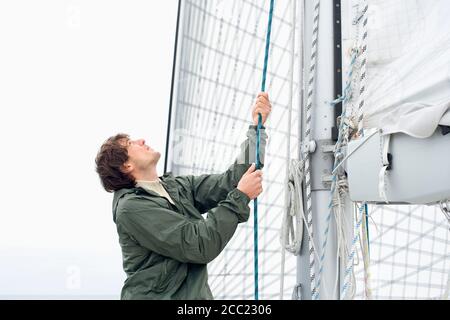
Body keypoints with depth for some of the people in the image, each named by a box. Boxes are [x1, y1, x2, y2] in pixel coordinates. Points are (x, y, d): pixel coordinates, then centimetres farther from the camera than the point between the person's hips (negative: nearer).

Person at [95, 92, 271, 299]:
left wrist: (257, 127, -2)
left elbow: (231, 182, 2)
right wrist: (241, 197, -14)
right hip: (156, 294, -5)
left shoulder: (179, 187, 8)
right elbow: (199, 244, -18)